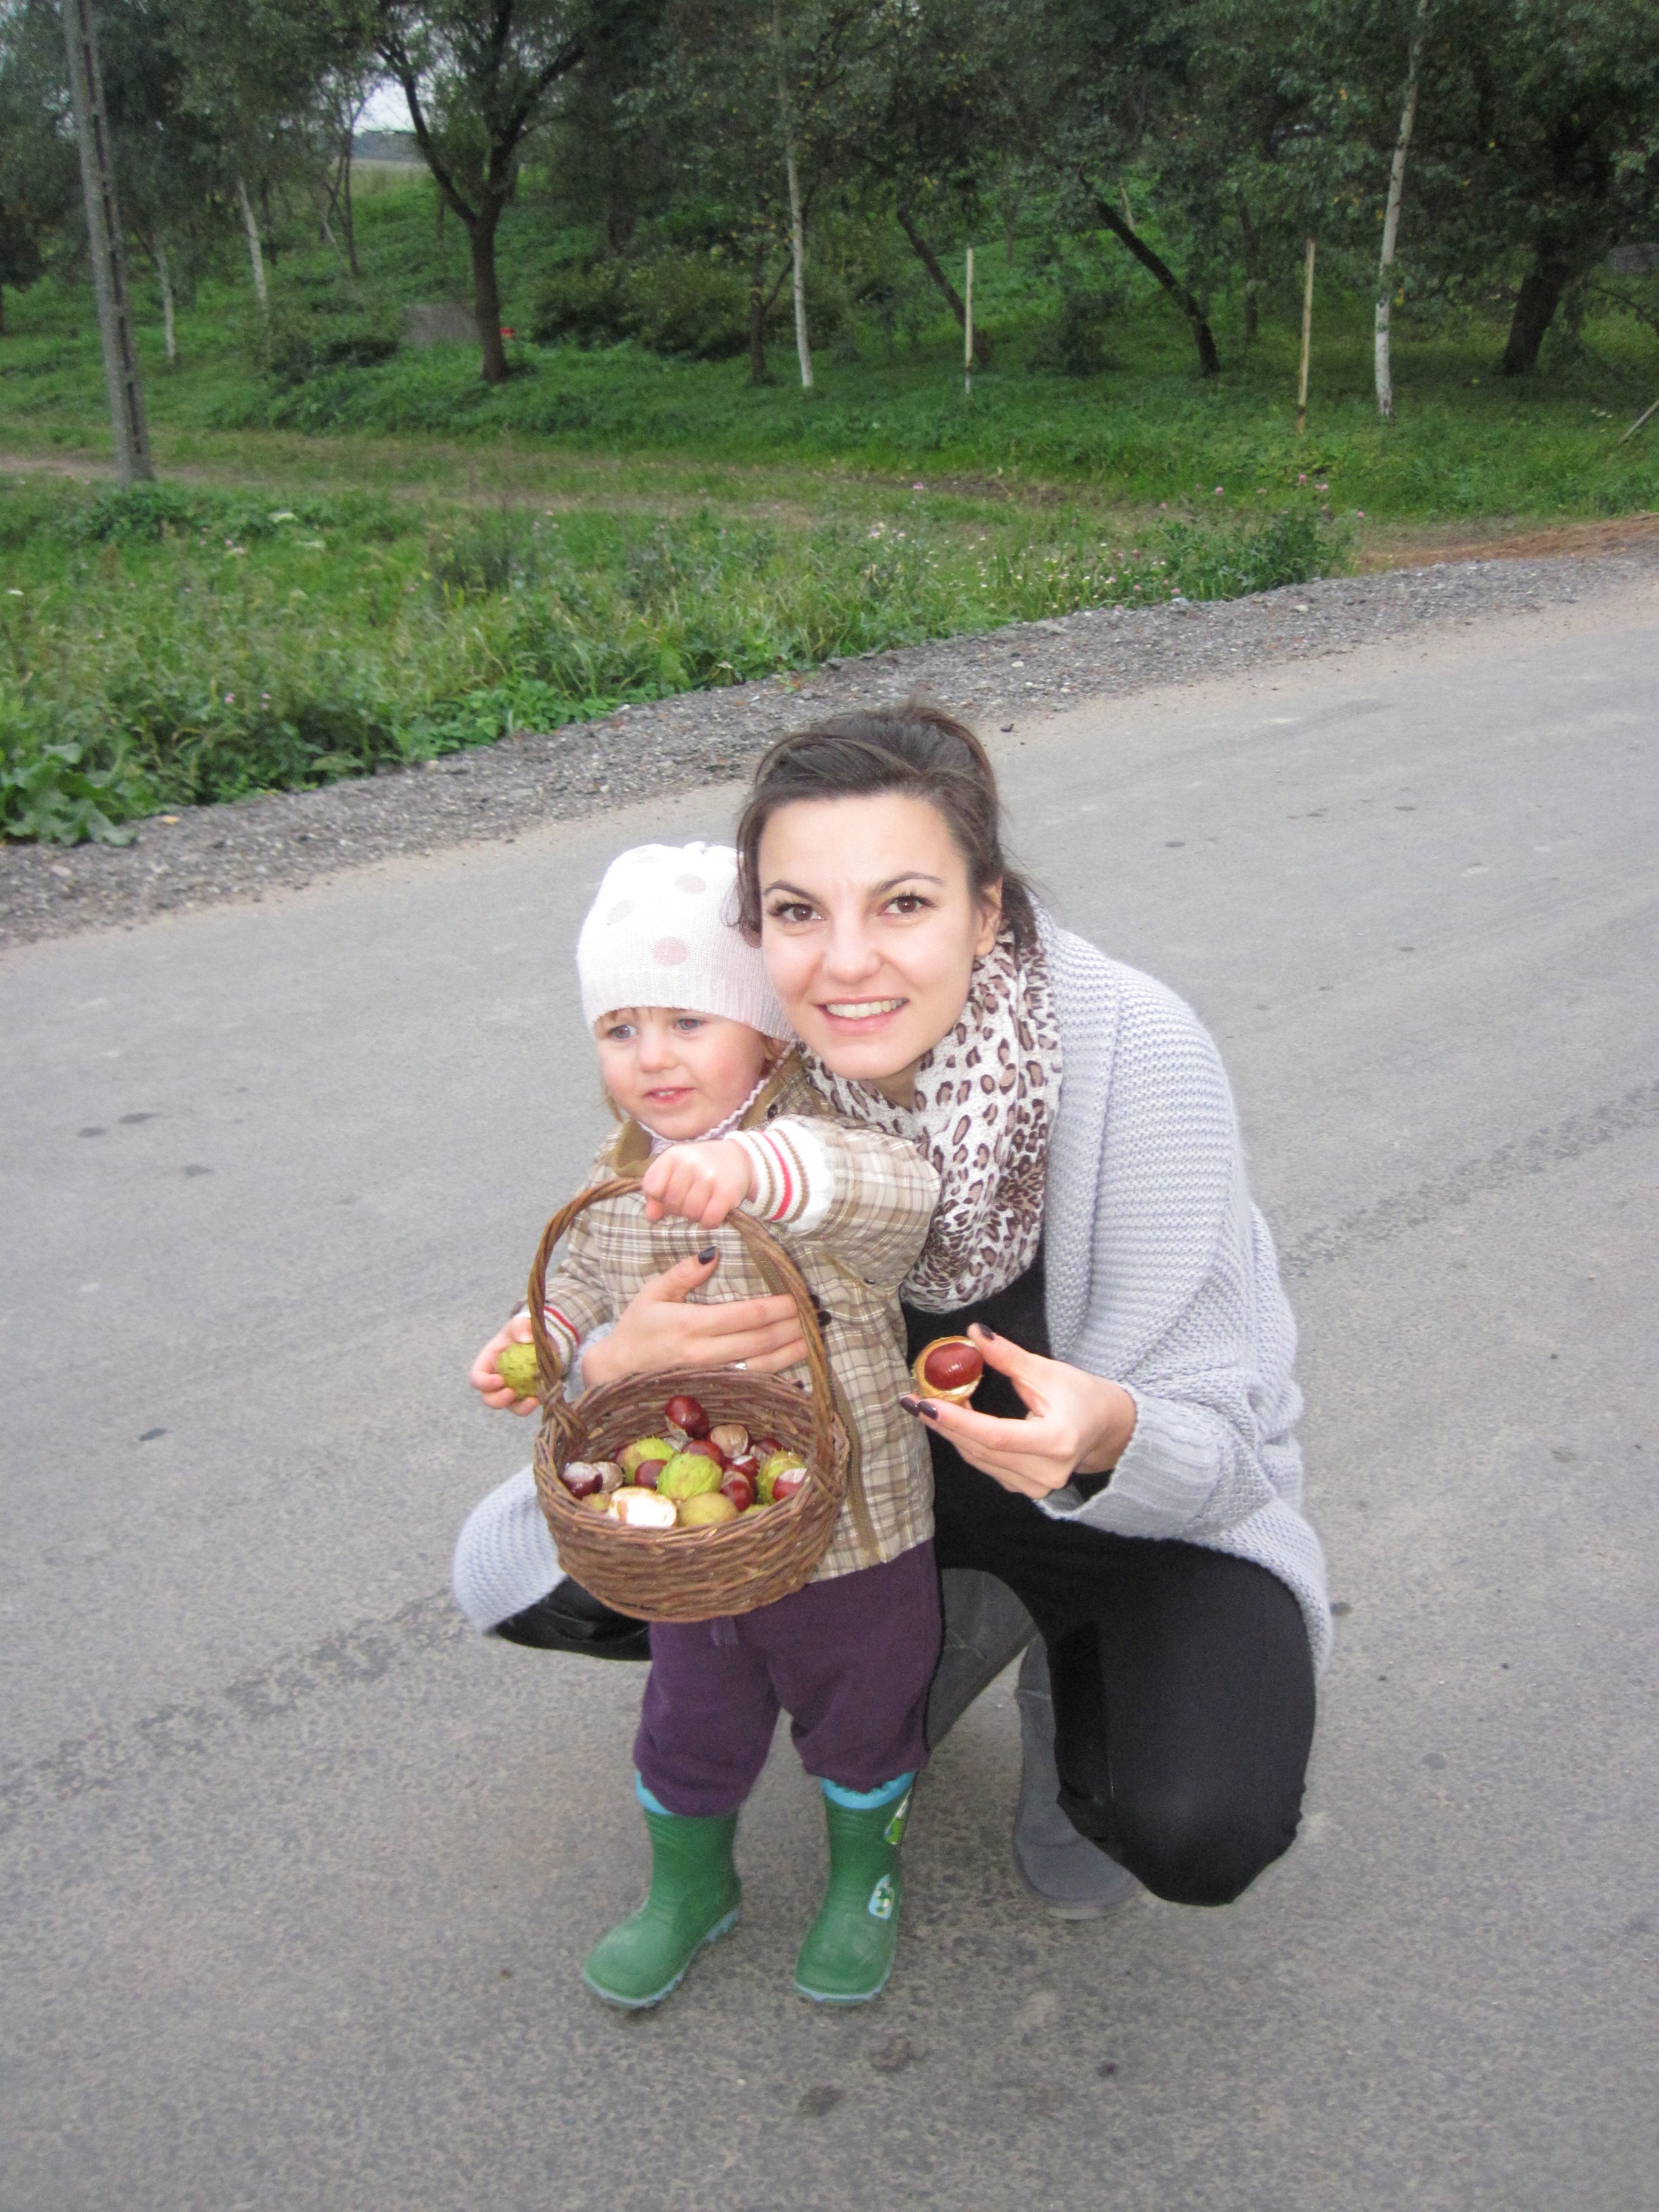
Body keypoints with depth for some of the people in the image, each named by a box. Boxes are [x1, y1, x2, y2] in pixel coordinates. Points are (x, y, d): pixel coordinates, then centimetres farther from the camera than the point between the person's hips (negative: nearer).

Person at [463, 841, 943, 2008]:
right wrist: (542, 1338, -6)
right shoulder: (618, 1177, -4)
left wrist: (756, 1167, -64)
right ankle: (689, 1886, 51)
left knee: (860, 1722, 21)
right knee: (692, 1726, 24)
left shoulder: (813, 1145, -24)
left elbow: (899, 1189, -47)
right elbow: (593, 1282, 15)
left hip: (853, 1530, -4)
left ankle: (866, 1874, 50)